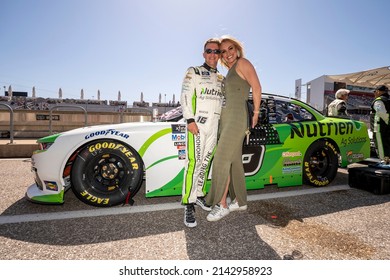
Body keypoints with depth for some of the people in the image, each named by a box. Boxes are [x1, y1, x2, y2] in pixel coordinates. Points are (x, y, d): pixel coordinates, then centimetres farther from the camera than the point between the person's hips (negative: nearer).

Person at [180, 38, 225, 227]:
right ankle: (189, 205, -8)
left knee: (205, 162, 8)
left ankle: (199, 194, 20)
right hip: (197, 124, -5)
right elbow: (185, 97, -5)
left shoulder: (221, 79, 21)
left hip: (214, 126, 6)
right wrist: (190, 120, -16)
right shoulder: (193, 72, 5)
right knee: (194, 162, -12)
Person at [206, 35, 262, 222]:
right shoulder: (229, 72, 22)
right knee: (234, 161, 9)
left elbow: (257, 87, -9)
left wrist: (256, 113, -4)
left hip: (237, 117, -9)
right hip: (226, 117, 9)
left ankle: (222, 204, -3)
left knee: (222, 160, -12)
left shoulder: (242, 63, -2)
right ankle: (240, 201, 18)